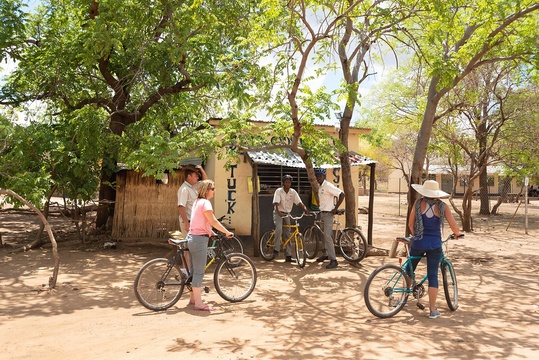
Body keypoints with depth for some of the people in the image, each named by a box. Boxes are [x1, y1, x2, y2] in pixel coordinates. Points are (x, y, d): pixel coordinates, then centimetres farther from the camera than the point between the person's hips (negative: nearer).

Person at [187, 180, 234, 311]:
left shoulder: (197, 201, 14)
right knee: (199, 272, -4)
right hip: (199, 239, -10)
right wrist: (227, 232, -11)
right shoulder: (205, 202, -15)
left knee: (195, 270, 18)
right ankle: (199, 303, 2)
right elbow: (213, 221, -18)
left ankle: (193, 298, 29)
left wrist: (209, 231, 26)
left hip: (192, 237, 10)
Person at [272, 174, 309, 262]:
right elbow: (276, 203, -22)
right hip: (278, 213, -4)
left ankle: (288, 256, 8)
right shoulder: (278, 191, -11)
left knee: (287, 234, 4)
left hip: (287, 214, 4)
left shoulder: (293, 192, -1)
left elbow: (299, 202, -10)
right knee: (279, 229, -29)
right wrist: (278, 211, -40)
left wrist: (305, 208, -29)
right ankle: (276, 249, -15)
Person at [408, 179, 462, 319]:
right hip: (434, 245, 0)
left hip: (418, 243, 0)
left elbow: (410, 224, -1)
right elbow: (454, 227, -3)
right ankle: (432, 310, 8)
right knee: (433, 276, 5)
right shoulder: (442, 206, -4)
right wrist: (457, 233, 19)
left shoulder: (418, 203, -4)